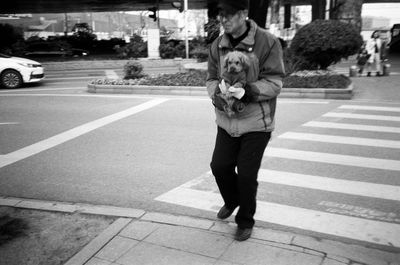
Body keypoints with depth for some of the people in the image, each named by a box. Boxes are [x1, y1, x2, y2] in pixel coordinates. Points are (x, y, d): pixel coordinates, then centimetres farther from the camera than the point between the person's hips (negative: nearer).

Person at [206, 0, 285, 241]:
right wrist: (218, 93, -17)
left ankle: (245, 221, 27)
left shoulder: (267, 42, -13)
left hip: (256, 123, -5)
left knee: (247, 175, 2)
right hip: (227, 120, 5)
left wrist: (248, 91, -31)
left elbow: (274, 82, -14)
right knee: (219, 166, 10)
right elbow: (211, 79, 7)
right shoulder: (217, 46, 3)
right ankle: (232, 202, 43)